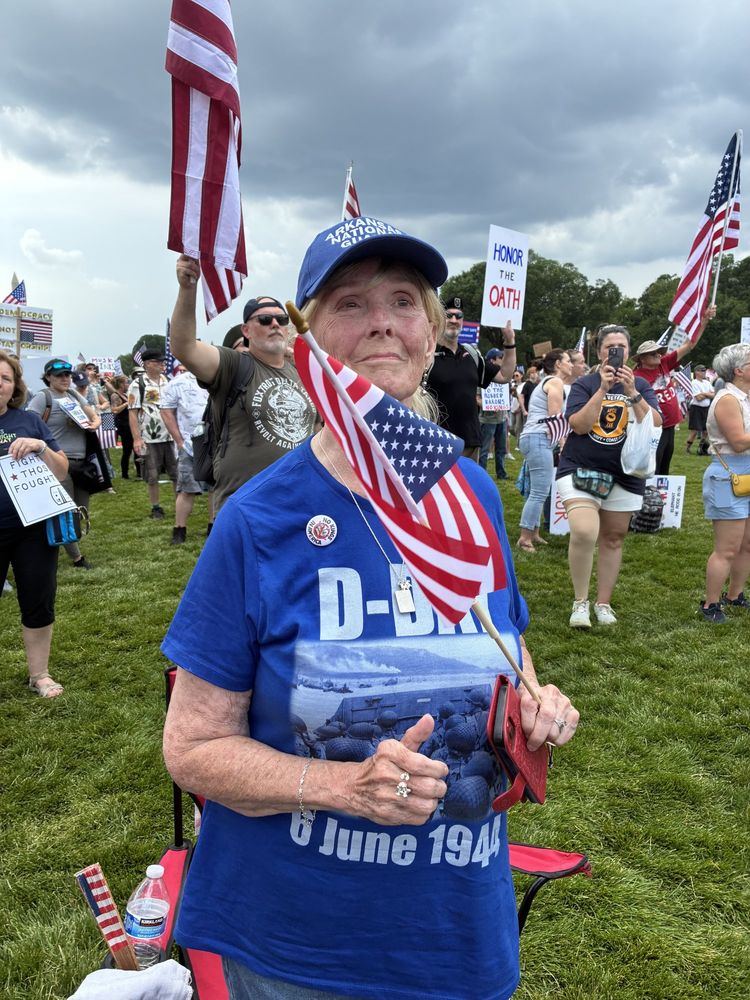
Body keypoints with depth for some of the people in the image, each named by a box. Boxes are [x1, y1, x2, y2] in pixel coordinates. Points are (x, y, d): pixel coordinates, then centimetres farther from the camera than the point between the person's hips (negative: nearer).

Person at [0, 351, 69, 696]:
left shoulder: (30, 420, 2)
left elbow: (61, 473, 3)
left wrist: (42, 448, -14)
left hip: (33, 530, 1)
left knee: (38, 603, 10)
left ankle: (39, 674, 27)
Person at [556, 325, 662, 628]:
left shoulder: (641, 386, 5)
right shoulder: (584, 384, -1)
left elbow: (654, 425, -10)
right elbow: (578, 425, -15)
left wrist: (631, 392, -21)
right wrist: (603, 389, -19)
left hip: (625, 475, 3)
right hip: (580, 469, -3)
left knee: (613, 539, 10)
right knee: (584, 533, -22)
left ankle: (603, 603, 24)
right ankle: (580, 602, -5)